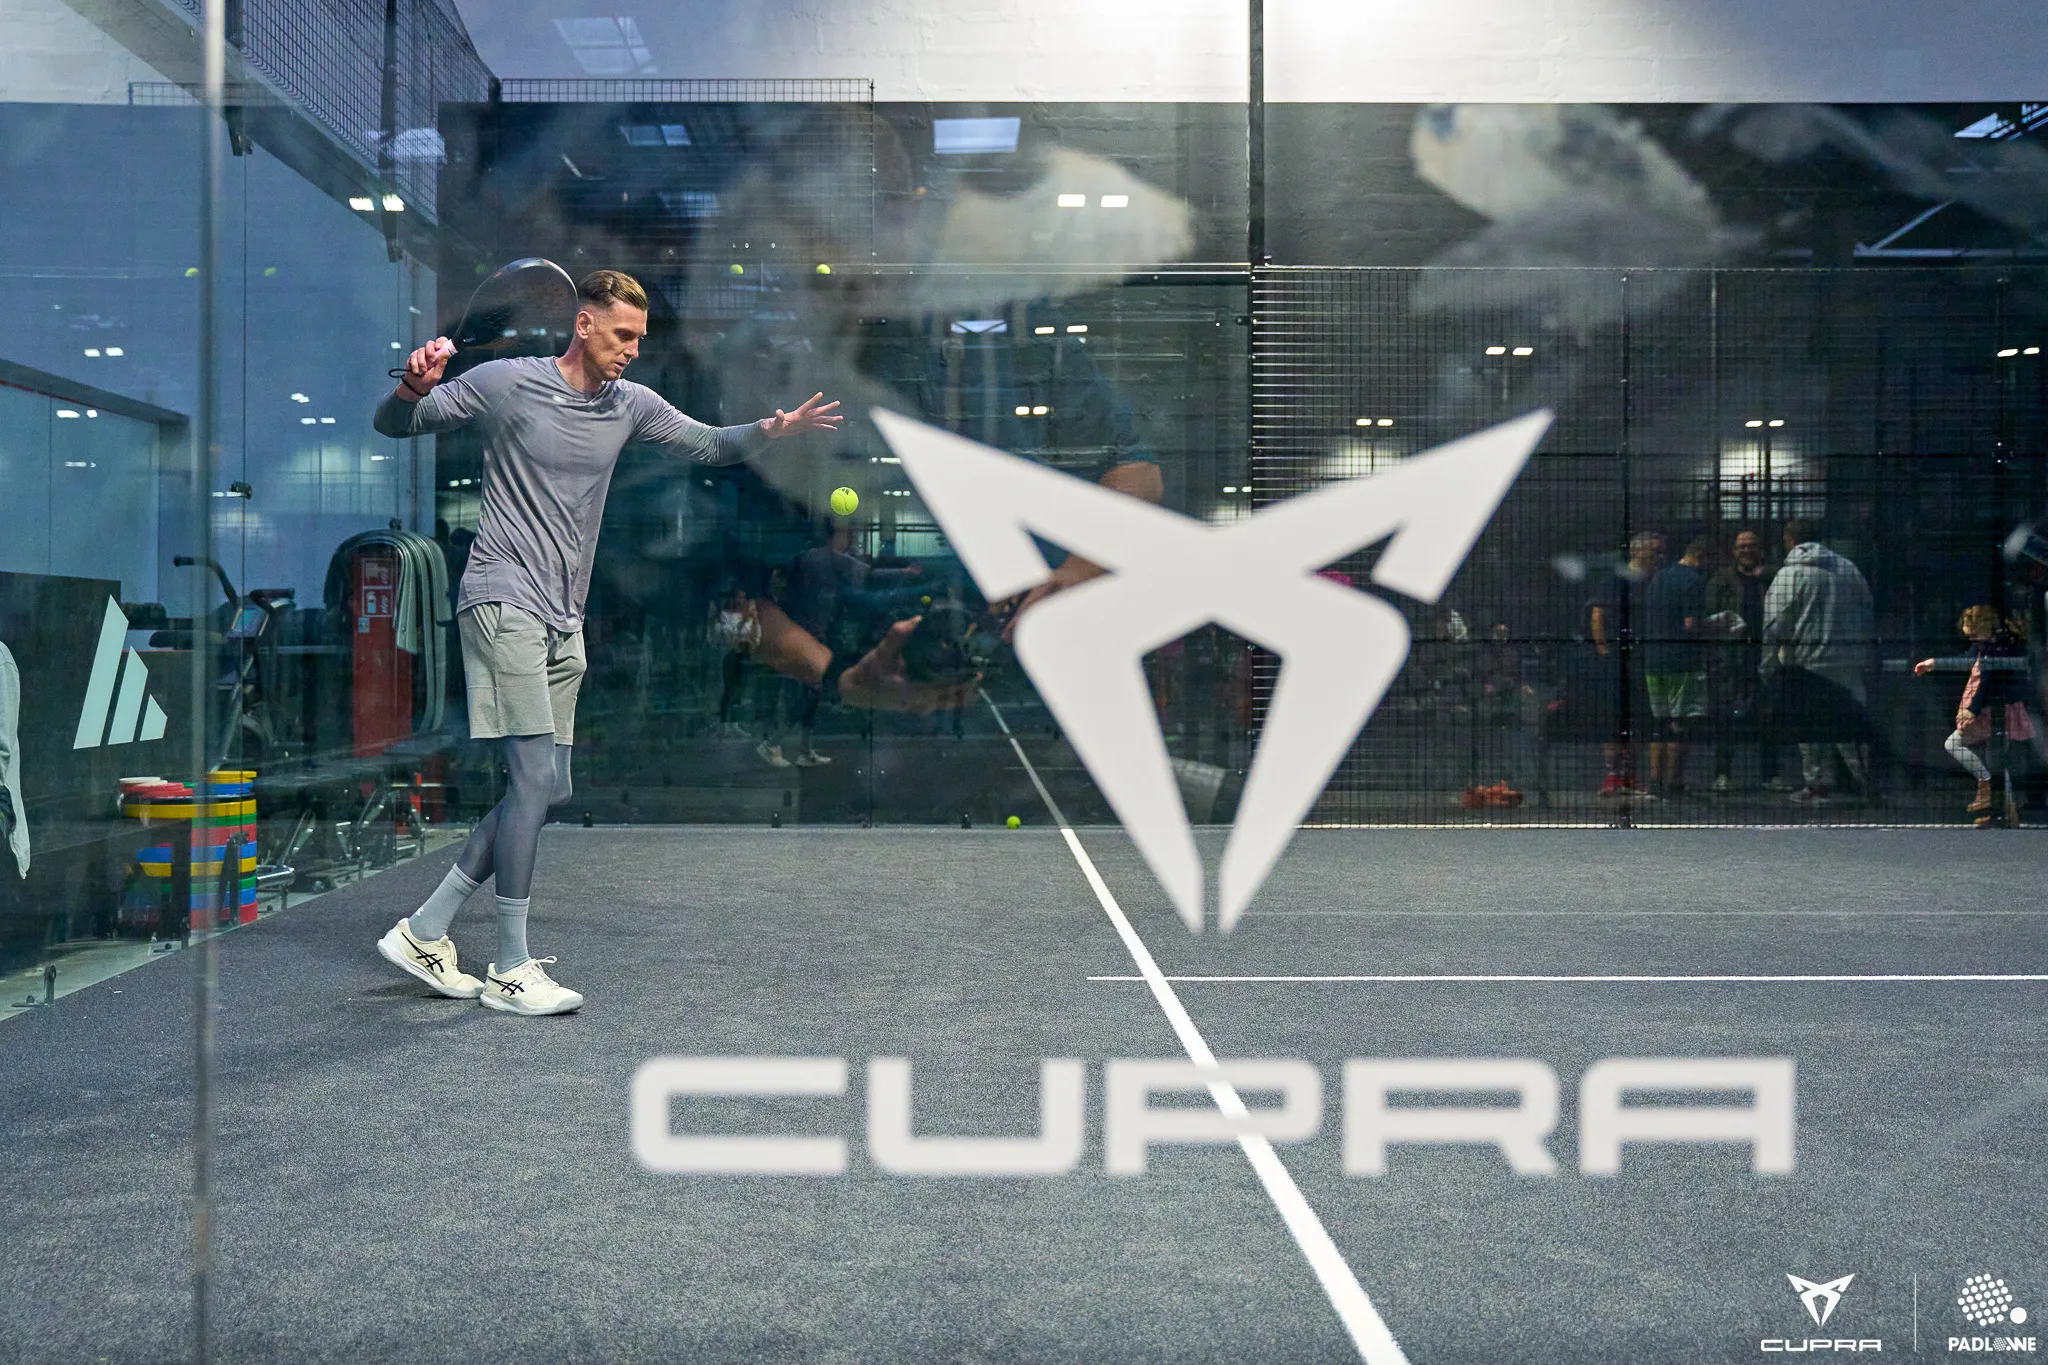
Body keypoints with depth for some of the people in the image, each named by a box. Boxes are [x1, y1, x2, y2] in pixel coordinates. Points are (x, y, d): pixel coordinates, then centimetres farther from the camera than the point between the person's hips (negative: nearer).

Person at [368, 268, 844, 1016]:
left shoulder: (631, 405, 10)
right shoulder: (505, 382, -4)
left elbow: (707, 444, 17)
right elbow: (395, 424, 2)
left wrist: (770, 429, -2)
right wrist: (413, 388, -21)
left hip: (565, 621, 7)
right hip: (503, 602, -7)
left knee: (546, 789, 7)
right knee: (536, 777, -13)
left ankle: (423, 932, 18)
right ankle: (510, 969, -3)